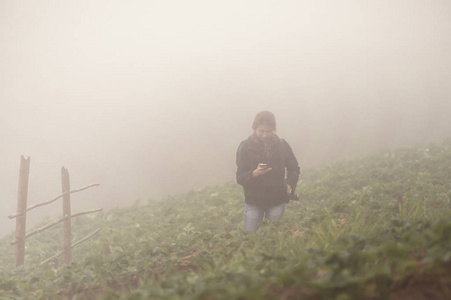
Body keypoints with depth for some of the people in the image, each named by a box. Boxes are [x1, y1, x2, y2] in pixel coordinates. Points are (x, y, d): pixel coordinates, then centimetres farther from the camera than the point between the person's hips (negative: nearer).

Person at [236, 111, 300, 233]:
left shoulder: (282, 144, -3)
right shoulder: (245, 146, -8)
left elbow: (294, 168, 9)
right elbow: (240, 178, -9)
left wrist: (290, 185, -9)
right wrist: (254, 174, -28)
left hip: (277, 201, 1)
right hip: (253, 201, -1)